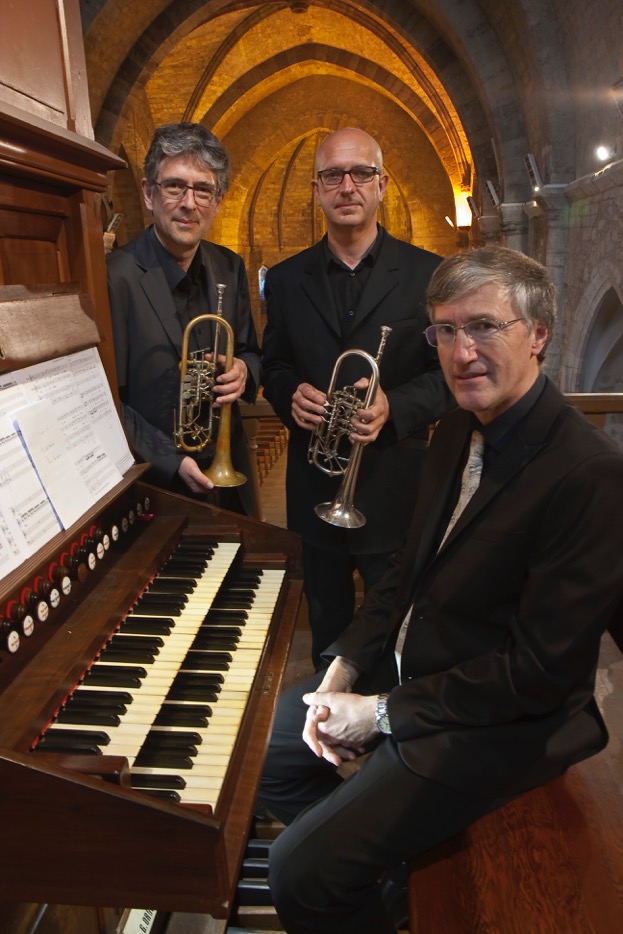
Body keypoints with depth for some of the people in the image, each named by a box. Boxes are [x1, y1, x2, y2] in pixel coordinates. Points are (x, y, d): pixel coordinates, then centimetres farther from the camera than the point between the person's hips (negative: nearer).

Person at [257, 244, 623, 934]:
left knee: (301, 874, -14)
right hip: (407, 665, 8)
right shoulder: (457, 432, 2)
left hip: (499, 721, -8)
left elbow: (542, 669, -24)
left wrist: (383, 712, -18)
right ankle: (372, 864, 33)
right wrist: (344, 670, -3)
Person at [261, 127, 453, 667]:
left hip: (395, 486, -2)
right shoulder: (286, 278, 6)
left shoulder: (427, 274, -2)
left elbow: (448, 373, -2)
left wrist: (394, 407, -20)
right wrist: (291, 395, -11)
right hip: (315, 488, 3)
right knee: (326, 623, 19)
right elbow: (274, 366, 12)